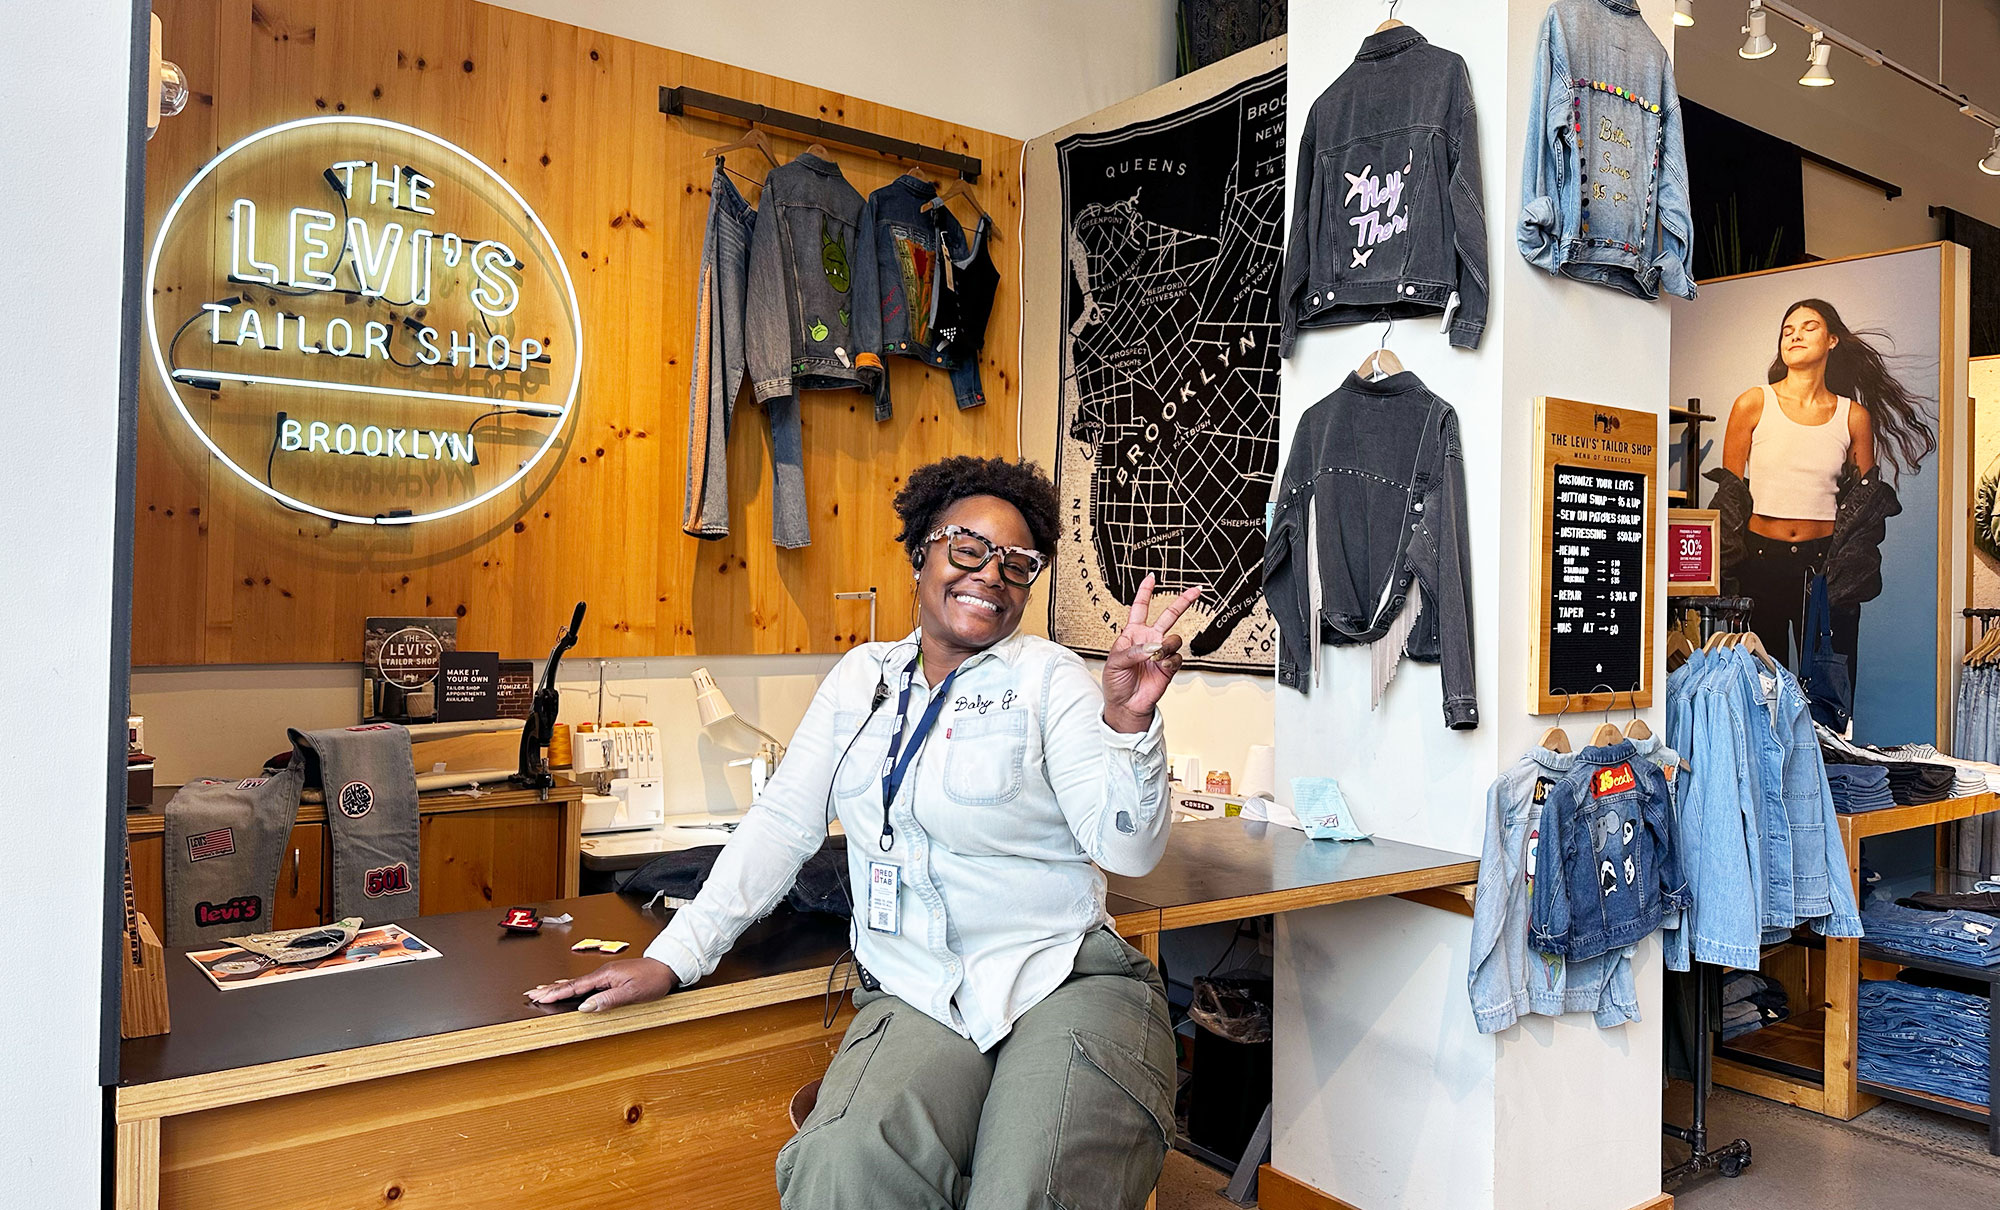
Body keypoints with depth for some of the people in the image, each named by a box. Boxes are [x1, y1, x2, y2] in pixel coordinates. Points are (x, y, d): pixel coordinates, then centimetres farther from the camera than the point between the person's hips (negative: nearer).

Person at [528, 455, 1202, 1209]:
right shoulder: (863, 676, 13)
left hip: (1066, 985, -2)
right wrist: (674, 958, 5)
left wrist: (1127, 719, -26)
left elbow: (1129, 848, -8)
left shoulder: (1048, 678, 0)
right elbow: (783, 821, 12)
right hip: (916, 1002, 2)